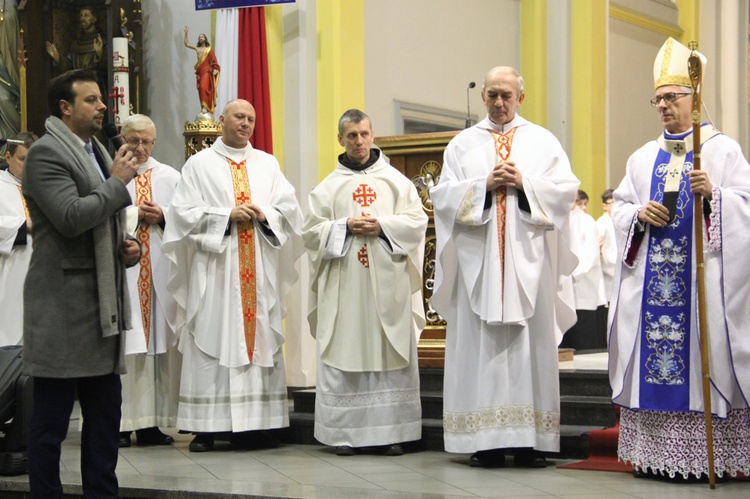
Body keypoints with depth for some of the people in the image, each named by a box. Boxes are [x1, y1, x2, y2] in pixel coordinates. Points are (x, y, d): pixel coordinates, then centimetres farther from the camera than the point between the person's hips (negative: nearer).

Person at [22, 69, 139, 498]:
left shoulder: (96, 152, 18)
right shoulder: (47, 153, -10)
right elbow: (71, 217, -24)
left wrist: (126, 246, 8)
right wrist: (118, 182, -13)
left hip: (103, 304, 9)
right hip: (64, 307, -9)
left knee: (105, 412, 12)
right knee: (51, 418, -1)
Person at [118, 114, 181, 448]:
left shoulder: (170, 177, 13)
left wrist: (162, 217, -7)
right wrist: (135, 214, -9)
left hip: (160, 269, 3)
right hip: (121, 267, -3)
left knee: (159, 342, 1)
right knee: (124, 344, -6)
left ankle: (152, 421, 5)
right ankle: (121, 423, -3)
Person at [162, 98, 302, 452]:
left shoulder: (268, 164, 15)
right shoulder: (199, 164, 5)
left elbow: (289, 208, 10)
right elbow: (184, 212, -4)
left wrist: (263, 214, -9)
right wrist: (227, 216, -12)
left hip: (258, 271, 3)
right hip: (214, 268, -3)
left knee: (259, 338, 0)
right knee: (212, 340, -6)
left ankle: (252, 422, 4)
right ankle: (206, 426, -4)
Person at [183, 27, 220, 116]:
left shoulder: (209, 49, 3)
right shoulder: (197, 49, 15)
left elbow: (214, 61, -2)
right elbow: (186, 44, 22)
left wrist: (215, 69, -14)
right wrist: (186, 33, 18)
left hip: (207, 71, -5)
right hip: (199, 72, 5)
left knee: (203, 87, -21)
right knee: (201, 89, 5)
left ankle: (205, 107, -27)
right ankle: (204, 108, 11)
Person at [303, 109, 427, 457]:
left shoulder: (396, 180, 10)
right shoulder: (328, 187, 10)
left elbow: (416, 220, 3)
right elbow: (312, 229, 4)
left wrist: (382, 225, -11)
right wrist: (345, 227, -11)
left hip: (388, 283, 0)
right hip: (344, 285, 0)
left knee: (391, 354, -1)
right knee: (343, 355, -2)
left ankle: (392, 431, 2)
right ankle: (345, 432, 2)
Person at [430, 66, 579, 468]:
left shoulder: (543, 142, 12)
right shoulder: (463, 144, 13)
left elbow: (566, 189, 3)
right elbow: (443, 194, 4)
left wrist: (524, 183, -10)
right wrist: (484, 185, -10)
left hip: (528, 259, 0)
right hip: (478, 259, 0)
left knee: (530, 345, -3)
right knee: (481, 345, -3)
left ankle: (529, 440, -1)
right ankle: (485, 440, -2)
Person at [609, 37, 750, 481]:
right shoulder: (643, 158, 18)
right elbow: (619, 208, 17)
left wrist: (712, 195, -21)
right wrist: (639, 214, -4)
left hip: (703, 276, -4)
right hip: (651, 280, 5)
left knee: (705, 358, -8)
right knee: (651, 357, 0)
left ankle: (710, 456, -5)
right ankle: (656, 452, 4)